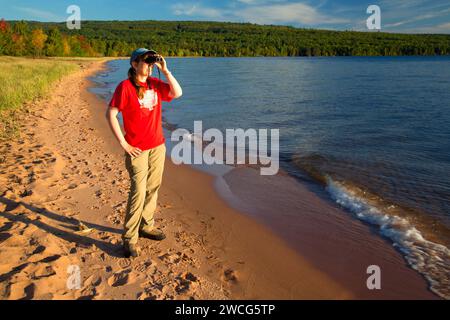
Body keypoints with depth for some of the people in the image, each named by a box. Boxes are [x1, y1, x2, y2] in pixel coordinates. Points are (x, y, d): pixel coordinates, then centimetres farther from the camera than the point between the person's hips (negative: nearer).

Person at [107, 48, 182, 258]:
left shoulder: (155, 83, 9)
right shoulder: (125, 86, -9)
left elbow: (177, 93, -1)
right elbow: (110, 114, -12)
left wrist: (165, 70, -7)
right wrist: (123, 144, -14)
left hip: (158, 146, 6)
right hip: (137, 149, -6)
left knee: (152, 189, 13)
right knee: (138, 193, -9)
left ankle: (146, 226, 28)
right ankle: (129, 239, 1)